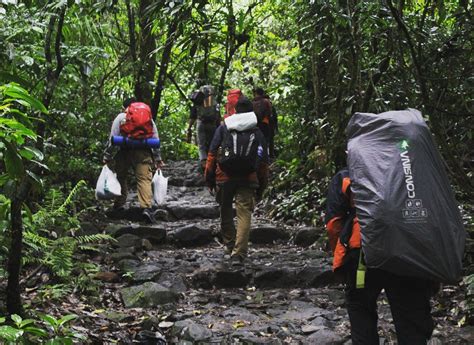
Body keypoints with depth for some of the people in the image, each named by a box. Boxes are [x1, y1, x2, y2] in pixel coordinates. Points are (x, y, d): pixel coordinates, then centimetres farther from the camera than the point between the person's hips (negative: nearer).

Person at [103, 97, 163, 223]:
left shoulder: (121, 117, 14)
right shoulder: (148, 118, 22)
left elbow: (112, 138, 5)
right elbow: (155, 140, 18)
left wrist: (107, 156, 7)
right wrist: (157, 158, 21)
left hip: (125, 150, -1)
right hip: (144, 152, 1)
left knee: (121, 177, 17)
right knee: (144, 179, -6)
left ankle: (119, 204, 18)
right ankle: (146, 207, -22)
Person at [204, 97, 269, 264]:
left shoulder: (223, 127, 8)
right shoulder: (257, 132, 10)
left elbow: (212, 153, 3)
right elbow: (264, 161, 10)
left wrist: (209, 178, 8)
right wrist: (262, 186, 16)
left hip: (224, 177, 0)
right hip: (248, 180, 0)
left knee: (225, 211, 18)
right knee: (244, 214, -3)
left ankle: (229, 244, 27)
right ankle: (239, 253, -11)